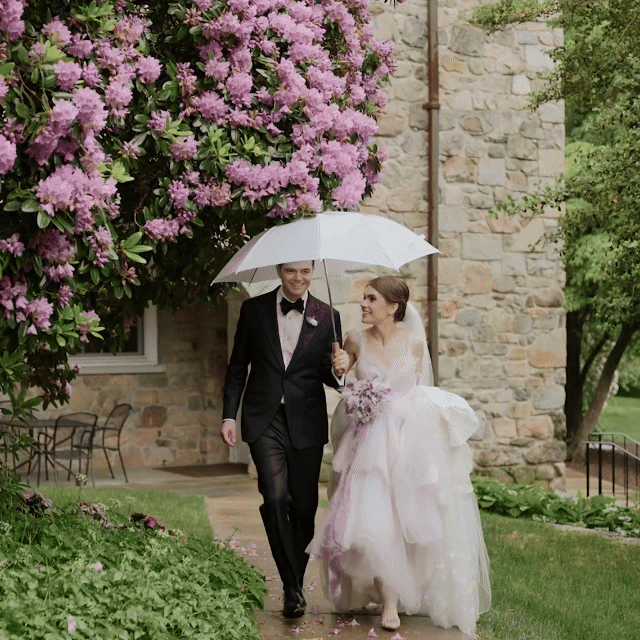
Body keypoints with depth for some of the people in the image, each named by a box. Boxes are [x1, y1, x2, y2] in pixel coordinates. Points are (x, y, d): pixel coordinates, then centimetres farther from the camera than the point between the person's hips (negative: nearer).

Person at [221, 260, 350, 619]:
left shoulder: (327, 316, 4)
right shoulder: (254, 309, 4)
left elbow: (327, 375, 5)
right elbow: (238, 367, 9)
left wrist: (338, 370, -18)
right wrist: (229, 416, 3)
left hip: (307, 423, 1)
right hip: (265, 420, -1)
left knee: (304, 507, 6)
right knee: (276, 498, -15)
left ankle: (296, 583, 25)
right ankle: (292, 587, -6)